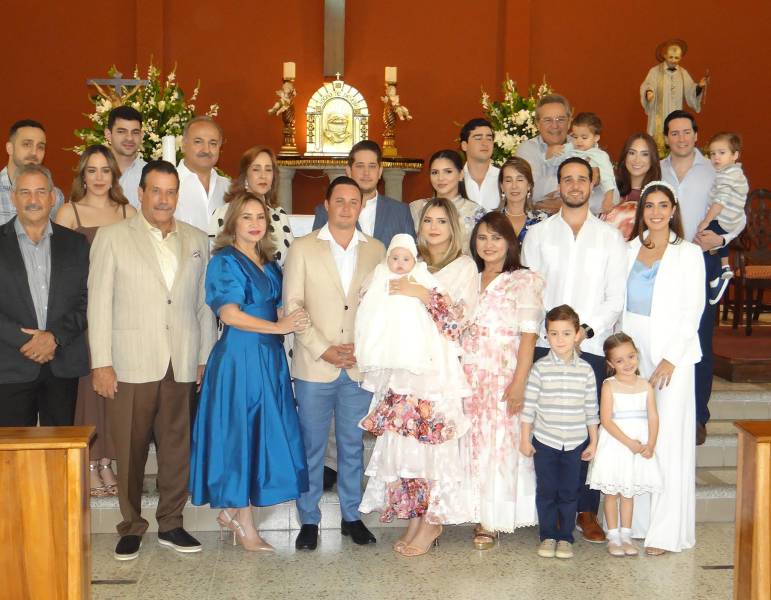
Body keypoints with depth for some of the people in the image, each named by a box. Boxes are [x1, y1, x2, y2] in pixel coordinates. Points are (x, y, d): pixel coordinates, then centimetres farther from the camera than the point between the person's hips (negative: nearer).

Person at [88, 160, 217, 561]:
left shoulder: (197, 241, 11)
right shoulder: (112, 237, 2)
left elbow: (203, 304, 12)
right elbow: (99, 303, -2)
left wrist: (206, 358, 9)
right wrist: (101, 363, -6)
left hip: (181, 366, 3)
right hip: (130, 364, -2)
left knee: (177, 448, 8)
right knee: (130, 451, 5)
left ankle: (170, 524, 22)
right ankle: (131, 527, 20)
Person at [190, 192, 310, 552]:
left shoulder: (268, 263, 15)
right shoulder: (225, 261, -7)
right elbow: (230, 314, -17)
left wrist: (293, 322, 0)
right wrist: (278, 327, -14)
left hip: (269, 359, 8)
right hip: (240, 357, -7)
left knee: (264, 433, 9)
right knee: (242, 434, 0)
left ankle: (231, 511, 23)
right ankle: (244, 525, 11)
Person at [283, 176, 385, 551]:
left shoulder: (376, 250, 8)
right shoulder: (303, 248, 2)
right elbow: (292, 304, -3)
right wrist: (322, 349, -11)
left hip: (360, 366, 2)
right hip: (314, 366, -2)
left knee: (353, 445, 11)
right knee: (311, 446, 5)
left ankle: (351, 516, 23)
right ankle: (309, 520, 17)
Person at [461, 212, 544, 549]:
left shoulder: (526, 281, -2)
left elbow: (529, 335, -8)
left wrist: (519, 382, -16)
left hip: (504, 377, -4)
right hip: (468, 377, 5)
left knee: (499, 444, 0)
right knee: (472, 444, 6)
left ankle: (491, 521, 9)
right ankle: (478, 515, 16)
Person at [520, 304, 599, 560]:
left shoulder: (585, 370, -1)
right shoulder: (540, 368, -6)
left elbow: (591, 409, 4)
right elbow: (529, 406, -3)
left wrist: (593, 441, 5)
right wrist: (525, 439, -3)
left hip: (575, 443, 1)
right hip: (544, 442, -1)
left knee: (569, 492, 8)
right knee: (546, 491, 7)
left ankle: (565, 537, 21)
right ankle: (548, 536, 21)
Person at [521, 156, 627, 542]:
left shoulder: (611, 238, 12)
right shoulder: (538, 234, 12)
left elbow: (616, 298, 6)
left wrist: (588, 329, -8)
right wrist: (548, 329, -9)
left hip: (590, 347, 0)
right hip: (544, 344, 0)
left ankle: (586, 511, 9)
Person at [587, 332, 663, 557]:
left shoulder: (645, 385, 2)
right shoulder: (609, 386, -9)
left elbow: (653, 417, -1)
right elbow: (606, 420, -15)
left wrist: (650, 445, -15)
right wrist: (629, 443, -19)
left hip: (641, 444, 3)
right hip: (614, 444, -3)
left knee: (628, 492, 13)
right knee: (611, 491, 5)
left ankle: (626, 535, 22)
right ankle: (613, 537, 15)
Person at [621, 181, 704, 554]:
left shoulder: (688, 254, 0)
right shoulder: (629, 250, 11)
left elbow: (692, 310, -4)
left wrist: (670, 359, -12)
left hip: (671, 353, -4)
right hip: (631, 352, 4)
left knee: (668, 441, -4)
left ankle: (666, 532, 1)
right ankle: (634, 522, 13)